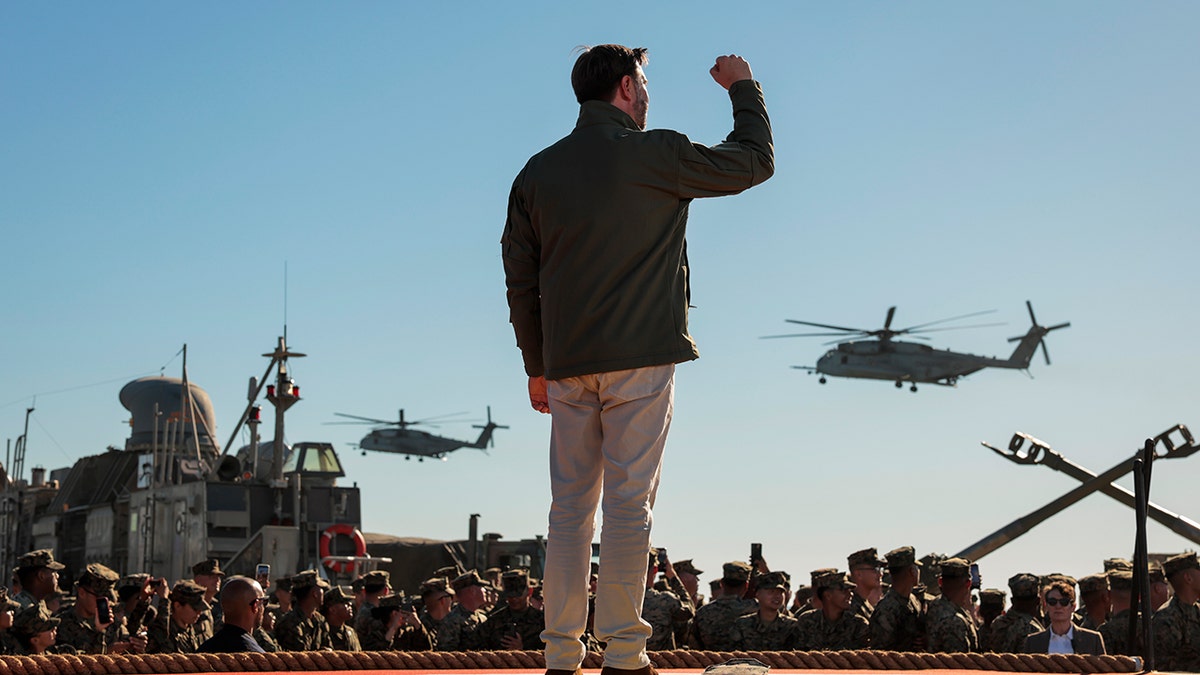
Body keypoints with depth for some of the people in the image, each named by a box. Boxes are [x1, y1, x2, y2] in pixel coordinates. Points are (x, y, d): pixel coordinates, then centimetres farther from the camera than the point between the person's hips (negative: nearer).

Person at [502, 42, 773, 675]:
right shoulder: (657, 155, -4)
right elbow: (754, 161, 8)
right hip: (638, 360, -4)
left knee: (569, 507, 7)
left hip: (566, 364, 4)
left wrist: (537, 366, 18)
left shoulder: (537, 173, 10)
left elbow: (520, 282, 12)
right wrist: (744, 89, 24)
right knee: (628, 504, -3)